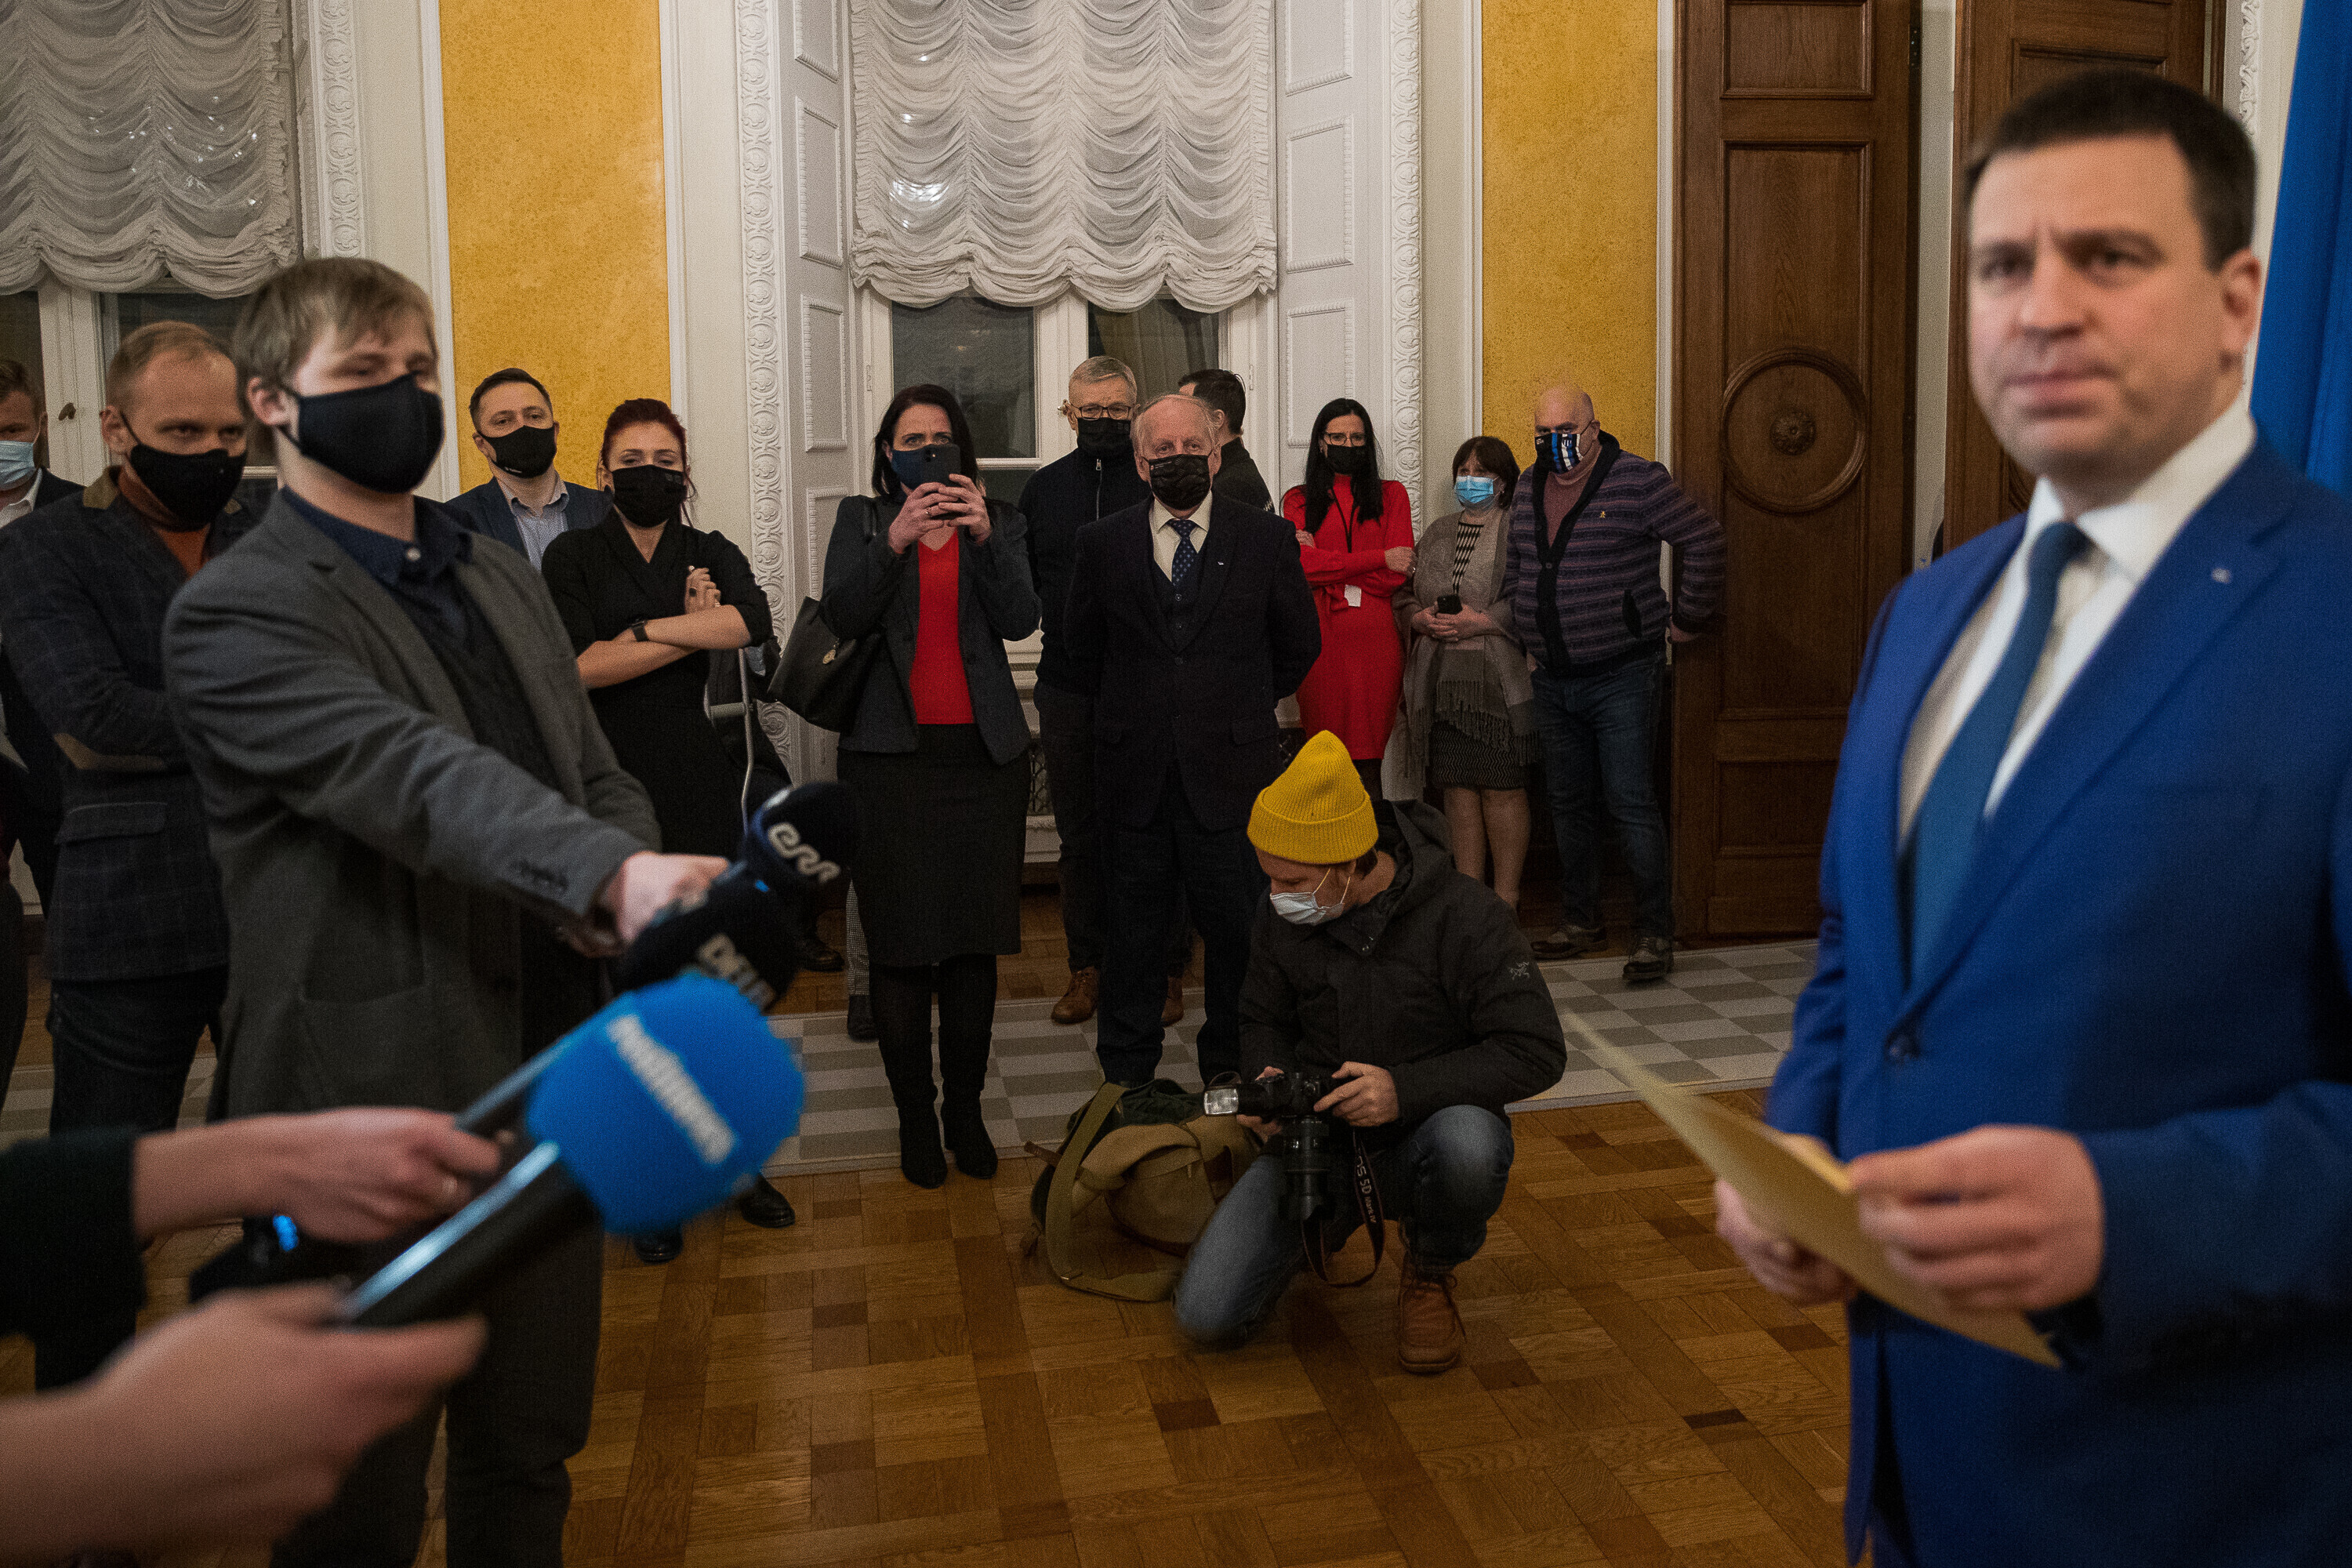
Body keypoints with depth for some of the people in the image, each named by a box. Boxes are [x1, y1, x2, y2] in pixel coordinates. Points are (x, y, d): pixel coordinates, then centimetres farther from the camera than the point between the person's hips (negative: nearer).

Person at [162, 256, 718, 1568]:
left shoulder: (506, 580, 14)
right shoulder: (236, 613, -11)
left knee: (531, 1458, 21)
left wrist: (621, 894, -10)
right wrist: (617, 872, -43)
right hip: (377, 1113, -6)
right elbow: (413, 772, -27)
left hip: (552, 1088, 7)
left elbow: (599, 779, 13)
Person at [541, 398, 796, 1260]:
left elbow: (752, 622, -8)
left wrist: (643, 630, -12)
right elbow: (580, 666, -10)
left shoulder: (714, 554, 13)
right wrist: (697, 628, -10)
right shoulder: (572, 556, 5)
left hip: (716, 791, 3)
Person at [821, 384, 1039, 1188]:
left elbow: (1020, 621, -4)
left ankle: (966, 1108, 16)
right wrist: (895, 542, -21)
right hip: (892, 755, -1)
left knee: (975, 941, 4)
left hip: (984, 754, 1)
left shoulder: (999, 521, 11)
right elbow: (842, 614, -7)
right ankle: (914, 1116, 12)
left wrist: (985, 537, -18)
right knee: (901, 946, 0)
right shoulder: (861, 520, 9)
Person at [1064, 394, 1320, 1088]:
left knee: (1236, 925, 3)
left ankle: (1230, 1069, 20)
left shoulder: (1266, 539, 2)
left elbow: (1299, 645, 12)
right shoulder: (1101, 543, 5)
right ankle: (1127, 1075, 23)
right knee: (1133, 923, 10)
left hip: (1231, 765, -1)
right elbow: (1086, 652, 15)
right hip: (1135, 770, 1)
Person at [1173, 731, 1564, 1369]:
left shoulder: (1466, 916, -18)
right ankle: (1313, 1230, 22)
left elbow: (1538, 1053, -17)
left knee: (1467, 1146, -42)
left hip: (1423, 1133, -3)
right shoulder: (1282, 915, -4)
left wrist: (1406, 1089, -29)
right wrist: (1269, 1079, -11)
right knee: (1206, 1316, -13)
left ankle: (1431, 1273, -4)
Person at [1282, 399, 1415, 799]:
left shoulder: (1391, 495, 13)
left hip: (1376, 638, 0)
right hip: (1321, 640, 0)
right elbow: (1304, 564, -5)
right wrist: (1379, 559, -8)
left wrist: (1327, 562, -4)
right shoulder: (1299, 500, 13)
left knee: (1368, 761, -2)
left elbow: (1396, 576, 1)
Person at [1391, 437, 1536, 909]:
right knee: (1457, 787, 7)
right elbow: (1403, 594, 18)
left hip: (1499, 681, -5)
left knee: (1502, 788, -2)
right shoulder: (1438, 533, 19)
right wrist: (1422, 619, -3)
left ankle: (1506, 896, 8)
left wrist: (1481, 621, -17)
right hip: (1441, 681, 5)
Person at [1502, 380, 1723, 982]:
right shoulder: (1529, 488, 11)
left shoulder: (1637, 480, -9)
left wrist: (1686, 619, -5)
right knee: (1569, 803, 13)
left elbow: (1705, 541, -8)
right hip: (1553, 682, 6)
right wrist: (1527, 639, 18)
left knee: (1631, 802, -8)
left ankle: (1654, 932, 0)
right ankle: (1580, 921, 25)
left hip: (1623, 677, -6)